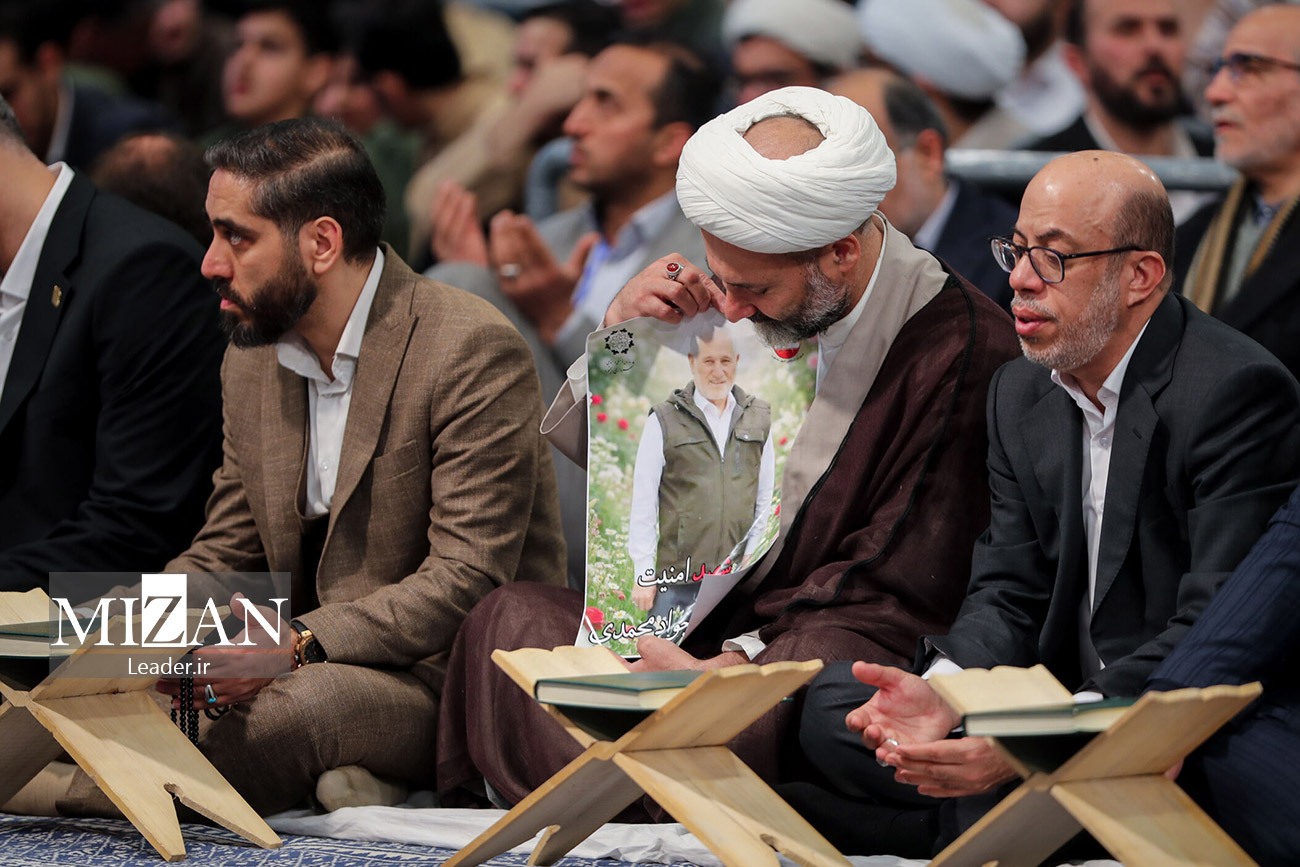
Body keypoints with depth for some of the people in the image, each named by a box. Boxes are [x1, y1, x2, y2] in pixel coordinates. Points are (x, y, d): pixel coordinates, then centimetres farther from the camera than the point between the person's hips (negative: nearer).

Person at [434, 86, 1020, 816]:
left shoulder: (962, 353, -12)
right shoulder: (762, 305, 7)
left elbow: (898, 601, -14)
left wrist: (735, 663, -22)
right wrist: (622, 332, 2)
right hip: (702, 632, 7)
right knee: (507, 618, -13)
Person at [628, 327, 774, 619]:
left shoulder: (758, 418, 10)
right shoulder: (665, 420, 0)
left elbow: (765, 497, 15)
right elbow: (643, 505, 1)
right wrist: (644, 574, -2)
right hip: (678, 575, -3)